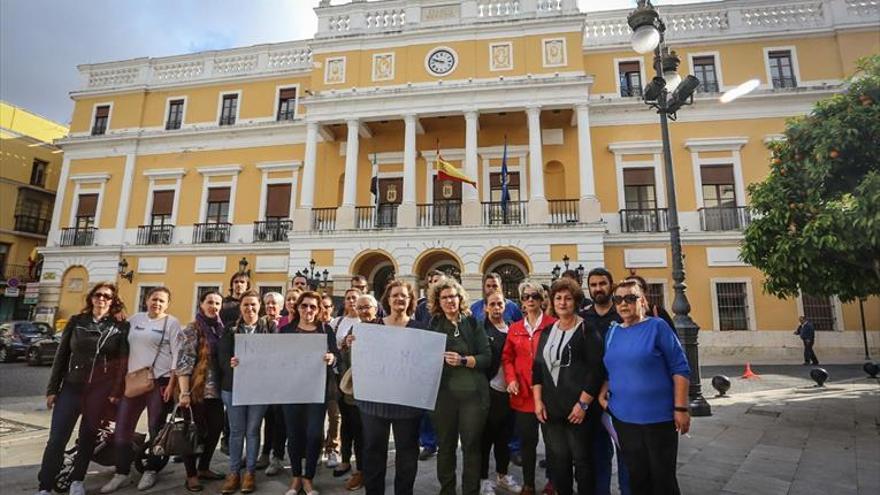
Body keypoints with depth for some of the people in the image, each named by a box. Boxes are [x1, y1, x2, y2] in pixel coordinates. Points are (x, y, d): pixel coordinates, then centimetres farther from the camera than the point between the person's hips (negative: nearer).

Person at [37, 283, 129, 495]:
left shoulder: (120, 326, -1)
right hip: (72, 386, 1)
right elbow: (61, 355, 7)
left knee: (88, 436, 8)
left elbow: (123, 360, -3)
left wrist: (116, 391, -8)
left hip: (101, 389, -1)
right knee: (57, 437, -2)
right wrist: (52, 389, 3)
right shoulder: (76, 321, 5)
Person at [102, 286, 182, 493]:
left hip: (159, 382, -4)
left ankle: (150, 471, 20)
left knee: (156, 429, 6)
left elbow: (177, 354, -8)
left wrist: (171, 383, -13)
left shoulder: (172, 323, -4)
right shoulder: (135, 319, 9)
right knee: (122, 428, 6)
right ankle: (121, 473, 19)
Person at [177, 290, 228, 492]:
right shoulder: (192, 329, -7)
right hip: (197, 390, -6)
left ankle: (204, 468, 29)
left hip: (216, 389, 6)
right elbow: (184, 362, -13)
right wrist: (184, 392, -18)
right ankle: (191, 475, 19)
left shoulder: (221, 329, 9)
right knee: (195, 431, 4)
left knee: (216, 428, 11)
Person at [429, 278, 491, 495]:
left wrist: (463, 360, -16)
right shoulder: (433, 325, 6)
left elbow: (487, 357, -3)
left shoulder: (473, 323, 1)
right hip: (443, 394, 1)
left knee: (472, 445, 6)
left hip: (472, 393, -1)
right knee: (445, 446, 12)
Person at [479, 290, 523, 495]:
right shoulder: (481, 329, -6)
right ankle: (483, 478, 21)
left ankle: (502, 474, 34)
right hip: (489, 389, -5)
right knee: (486, 436, 6)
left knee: (504, 436, 17)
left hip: (508, 390, 5)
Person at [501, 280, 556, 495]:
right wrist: (511, 379, -3)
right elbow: (507, 357, 12)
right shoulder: (515, 329, 7)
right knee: (527, 440, 12)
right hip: (523, 393, 3)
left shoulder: (553, 325, -6)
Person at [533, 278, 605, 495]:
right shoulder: (547, 332, 10)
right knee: (557, 459, 12)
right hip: (551, 409, 5)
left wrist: (583, 404, -15)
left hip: (578, 409, -5)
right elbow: (537, 367, 11)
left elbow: (596, 370, -11)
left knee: (582, 459, 6)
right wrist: (538, 401, 4)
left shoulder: (587, 331, -6)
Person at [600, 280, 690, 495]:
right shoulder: (612, 332, 7)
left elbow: (680, 369, -8)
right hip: (623, 418, 4)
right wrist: (602, 393, 1)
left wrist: (680, 408, -13)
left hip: (658, 417, -4)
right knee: (637, 476, 15)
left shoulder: (657, 326, -8)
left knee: (662, 476, 9)